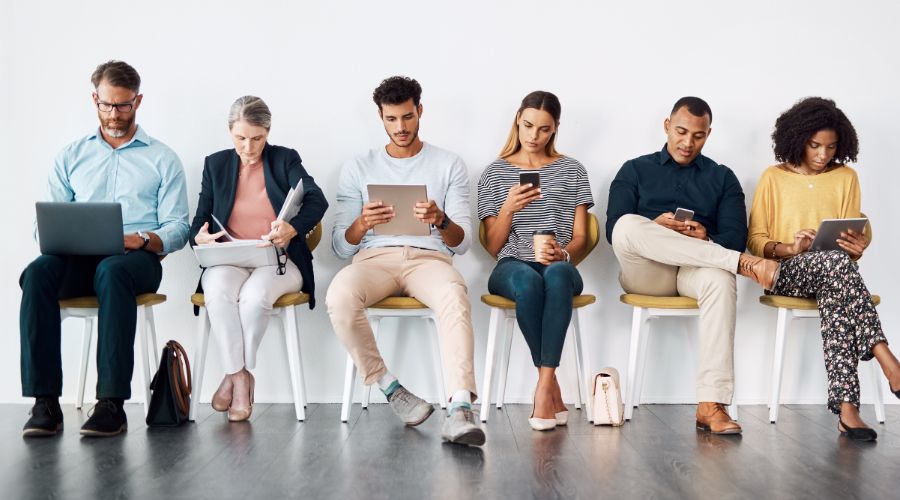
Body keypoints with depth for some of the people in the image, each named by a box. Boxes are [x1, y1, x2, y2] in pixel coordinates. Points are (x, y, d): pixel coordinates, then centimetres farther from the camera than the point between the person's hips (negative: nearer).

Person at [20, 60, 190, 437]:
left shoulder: (162, 159, 13)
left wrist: (141, 240, -16)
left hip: (137, 259, -2)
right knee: (37, 273, -32)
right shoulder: (71, 156, 20)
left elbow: (177, 229, 4)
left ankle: (112, 404, -39)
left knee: (111, 271, -39)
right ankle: (45, 402, -30)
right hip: (77, 258, 3)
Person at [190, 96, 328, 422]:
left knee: (255, 294, -35)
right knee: (218, 290, -34)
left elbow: (317, 200, -12)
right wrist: (199, 237, -15)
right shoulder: (215, 164, 14)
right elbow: (199, 221, 11)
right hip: (229, 260, 2)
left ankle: (235, 374, -16)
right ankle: (240, 377, -25)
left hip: (278, 261, -2)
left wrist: (293, 228, -34)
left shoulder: (285, 160, 7)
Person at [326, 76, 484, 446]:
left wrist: (441, 221, -18)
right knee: (339, 297, -35)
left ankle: (460, 408, -47)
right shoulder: (358, 168, 16)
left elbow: (463, 243, 6)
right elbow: (340, 248, 9)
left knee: (455, 294, -38)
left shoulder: (449, 165, 13)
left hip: (429, 257, -1)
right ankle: (390, 388, -16)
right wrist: (362, 224, -14)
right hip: (374, 258, 1)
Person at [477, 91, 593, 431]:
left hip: (560, 267, 0)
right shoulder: (495, 173, 14)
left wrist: (563, 253, -14)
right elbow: (493, 246, 9)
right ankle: (553, 390, -28)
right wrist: (509, 207, -10)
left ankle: (543, 386, -38)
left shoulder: (572, 171, 15)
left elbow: (580, 238, 10)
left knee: (558, 273, -39)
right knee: (528, 280, -39)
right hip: (511, 266, 0)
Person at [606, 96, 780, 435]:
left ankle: (712, 405, -43)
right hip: (645, 273, 0)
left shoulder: (722, 177, 19)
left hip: (697, 270, 0)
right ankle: (742, 263, -35)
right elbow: (613, 229, 5)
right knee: (628, 225, -33)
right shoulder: (635, 170, 17)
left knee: (721, 279, -38)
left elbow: (735, 238, 8)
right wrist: (655, 229, -15)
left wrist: (705, 237, -15)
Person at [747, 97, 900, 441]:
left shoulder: (846, 178, 14)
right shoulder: (773, 178, 7)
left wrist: (857, 247, -13)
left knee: (835, 297, -36)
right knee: (837, 262, -36)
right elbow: (755, 241, 4)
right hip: (786, 272, -2)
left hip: (833, 271, 2)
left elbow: (851, 244, 12)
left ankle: (846, 405, -42)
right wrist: (791, 247, -16)